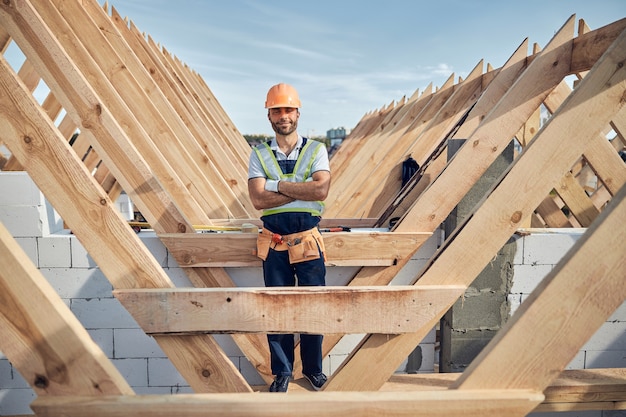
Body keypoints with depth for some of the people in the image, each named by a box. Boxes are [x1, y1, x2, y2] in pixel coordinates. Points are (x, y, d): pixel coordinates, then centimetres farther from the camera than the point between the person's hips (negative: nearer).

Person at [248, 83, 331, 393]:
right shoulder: (259, 154, 3)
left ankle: (313, 368, 31)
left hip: (308, 242, 0)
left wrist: (278, 185, -13)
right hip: (274, 245, 1)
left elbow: (321, 190, -15)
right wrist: (302, 190, -14)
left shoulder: (316, 150, 2)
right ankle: (282, 372, 29)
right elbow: (258, 199, -12)